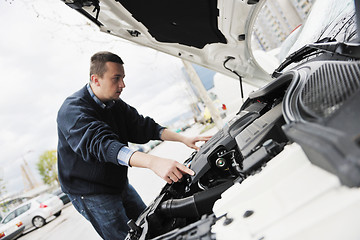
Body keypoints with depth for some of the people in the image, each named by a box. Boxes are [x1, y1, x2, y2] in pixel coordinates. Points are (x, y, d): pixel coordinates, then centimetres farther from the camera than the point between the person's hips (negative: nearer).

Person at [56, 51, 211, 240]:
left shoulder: (115, 104, 0)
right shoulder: (73, 110, -27)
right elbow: (102, 144, -43)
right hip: (90, 193, -7)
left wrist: (183, 138, -14)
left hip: (119, 184, 8)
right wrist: (153, 162, -56)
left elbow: (142, 126, -2)